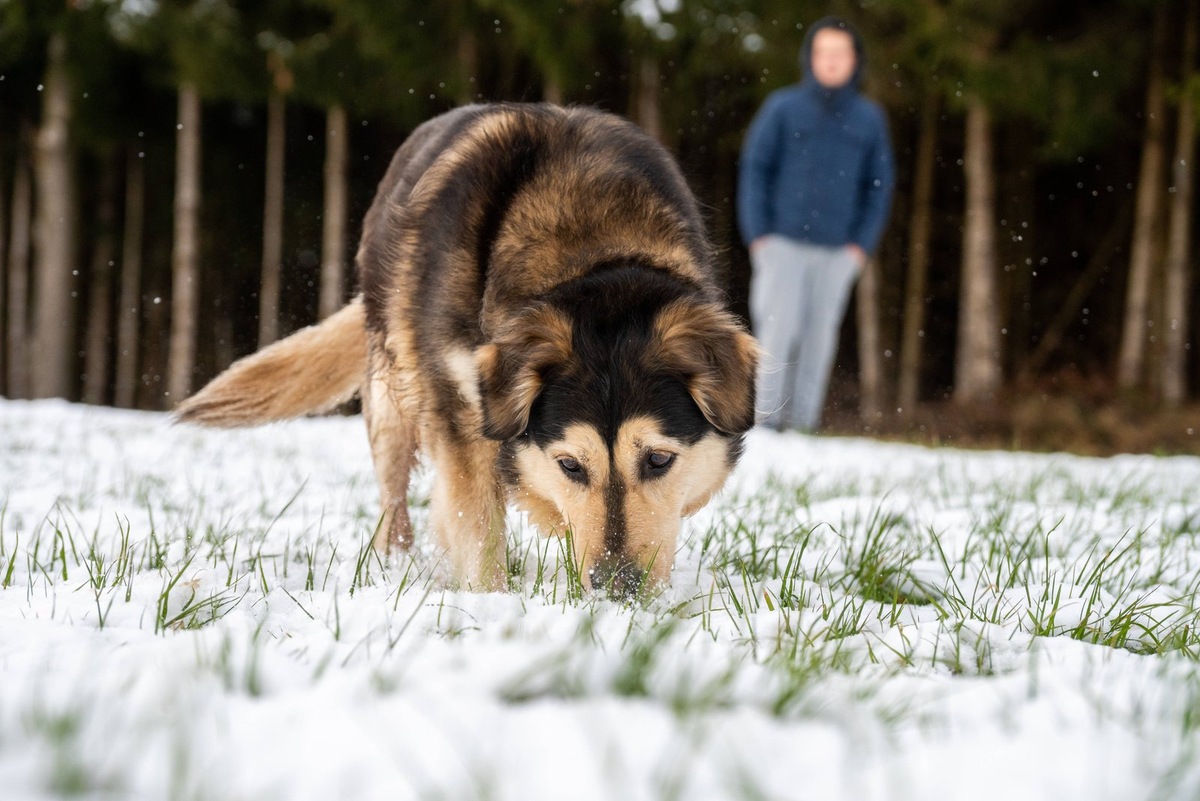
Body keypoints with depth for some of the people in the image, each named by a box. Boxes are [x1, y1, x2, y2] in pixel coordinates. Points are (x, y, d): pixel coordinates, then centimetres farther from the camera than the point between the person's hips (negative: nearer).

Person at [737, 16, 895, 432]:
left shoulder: (870, 118, 7)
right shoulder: (783, 107, 1)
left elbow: (879, 185, 10)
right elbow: (754, 168, 1)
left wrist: (862, 245, 0)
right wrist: (758, 235, -6)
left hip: (837, 252, 2)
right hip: (781, 244, -2)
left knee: (818, 337, 1)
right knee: (778, 330, -9)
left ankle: (802, 422, 5)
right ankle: (765, 420, -4)